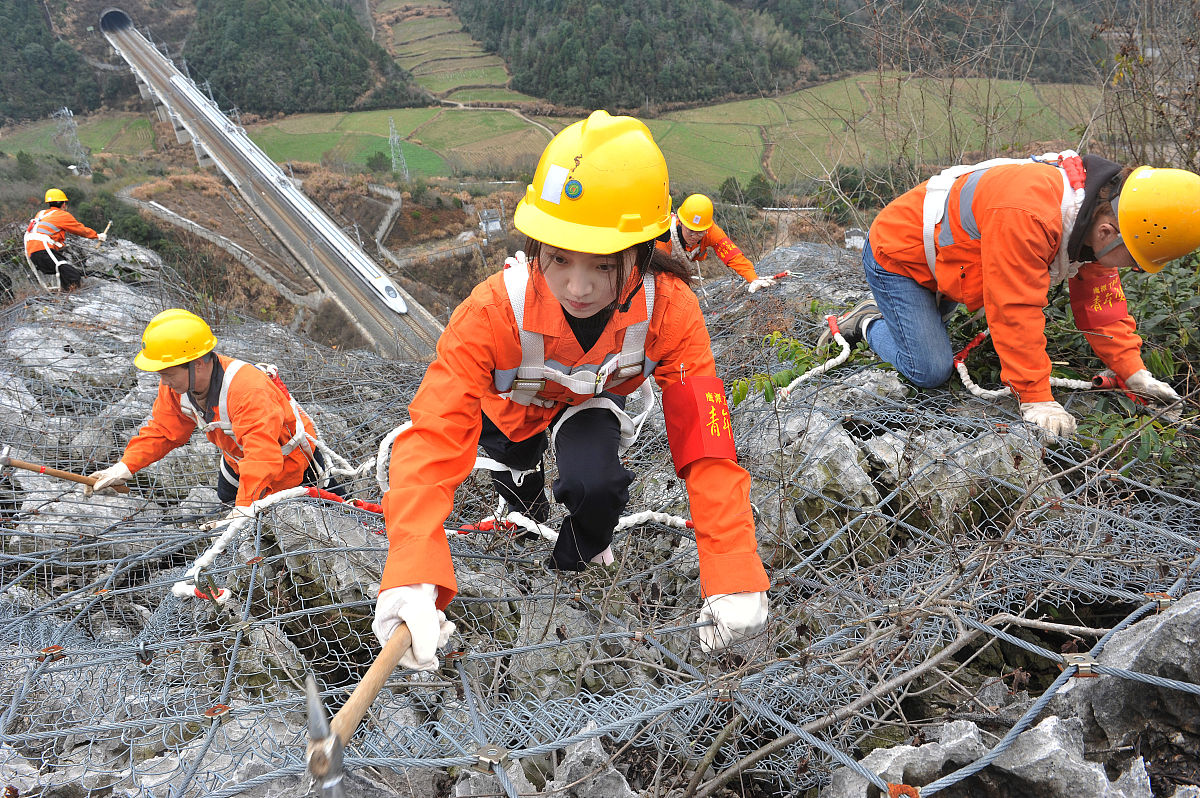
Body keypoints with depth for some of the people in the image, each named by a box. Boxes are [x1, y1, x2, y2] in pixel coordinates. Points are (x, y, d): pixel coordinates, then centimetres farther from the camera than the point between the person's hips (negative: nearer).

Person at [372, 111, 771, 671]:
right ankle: (522, 471, 32)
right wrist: (412, 578, -59)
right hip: (509, 403, 2)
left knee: (595, 484, -27)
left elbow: (706, 448, -34)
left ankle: (578, 558, 6)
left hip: (590, 400, -2)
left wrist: (735, 581, -41)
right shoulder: (495, 309, -40)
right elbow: (433, 440, -45)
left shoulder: (670, 311, -35)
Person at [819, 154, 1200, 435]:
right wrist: (1036, 400, -33)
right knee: (930, 371, -13)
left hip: (941, 258, 9)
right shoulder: (1027, 215, -40)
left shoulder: (1094, 213, -10)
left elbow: (1100, 302, 0)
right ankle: (867, 324, 7)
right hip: (894, 256, -9)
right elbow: (1016, 310, -37)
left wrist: (1135, 373, -3)